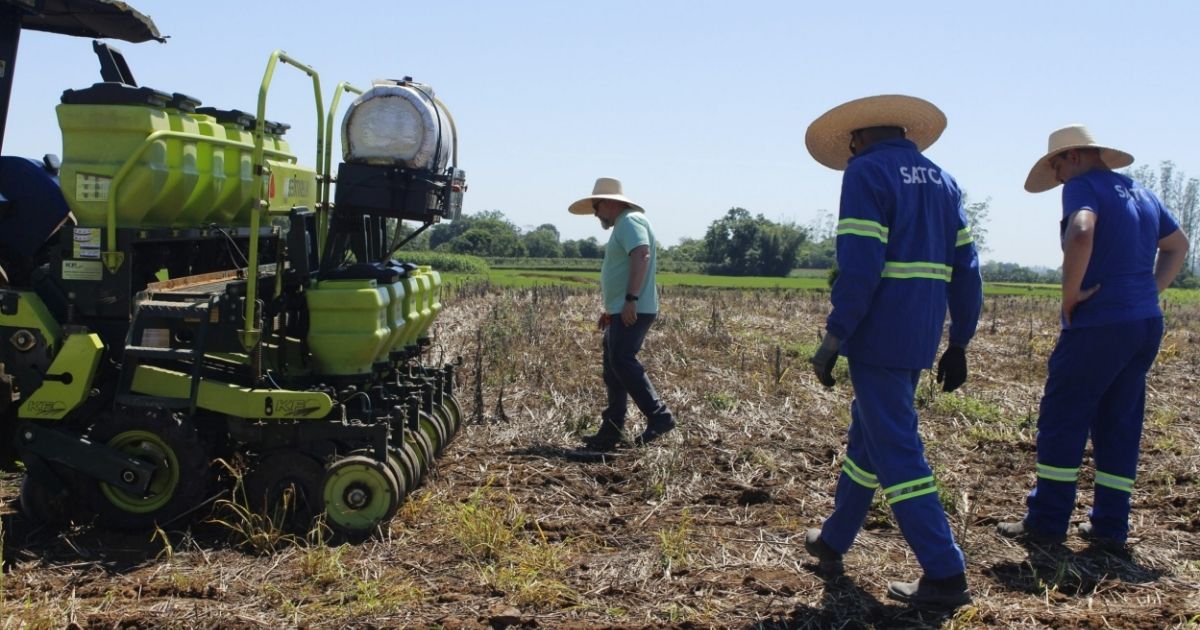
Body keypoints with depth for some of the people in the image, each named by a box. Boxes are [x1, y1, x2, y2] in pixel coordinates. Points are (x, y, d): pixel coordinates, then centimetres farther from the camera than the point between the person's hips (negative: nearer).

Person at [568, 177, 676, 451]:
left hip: (632, 312, -11)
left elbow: (642, 256, -24)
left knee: (622, 361, -18)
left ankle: (659, 415, -16)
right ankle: (610, 432, 13)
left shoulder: (630, 221, -9)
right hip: (622, 312, 11)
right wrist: (610, 308, 26)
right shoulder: (622, 225, 24)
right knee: (613, 370, 9)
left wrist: (631, 300, -29)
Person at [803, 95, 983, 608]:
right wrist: (958, 343, 16)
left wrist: (833, 338, -13)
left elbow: (858, 267, -17)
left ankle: (945, 575, -2)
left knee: (895, 450, -3)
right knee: (868, 432, 20)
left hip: (877, 334, -8)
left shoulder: (866, 173, -8)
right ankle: (833, 542, 34)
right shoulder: (942, 180, 14)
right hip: (921, 335, 8)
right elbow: (965, 268, 12)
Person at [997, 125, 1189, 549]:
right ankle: (1110, 526, 15)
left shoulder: (1083, 186, -8)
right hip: (1147, 324, 8)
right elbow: (1178, 247, 27)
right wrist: (1150, 291, 18)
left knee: (1062, 421, 0)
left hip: (1098, 324, -8)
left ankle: (1046, 521, 5)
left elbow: (1081, 233, -28)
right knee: (1119, 425, 11)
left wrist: (1071, 294, -18)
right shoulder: (1142, 194, 17)